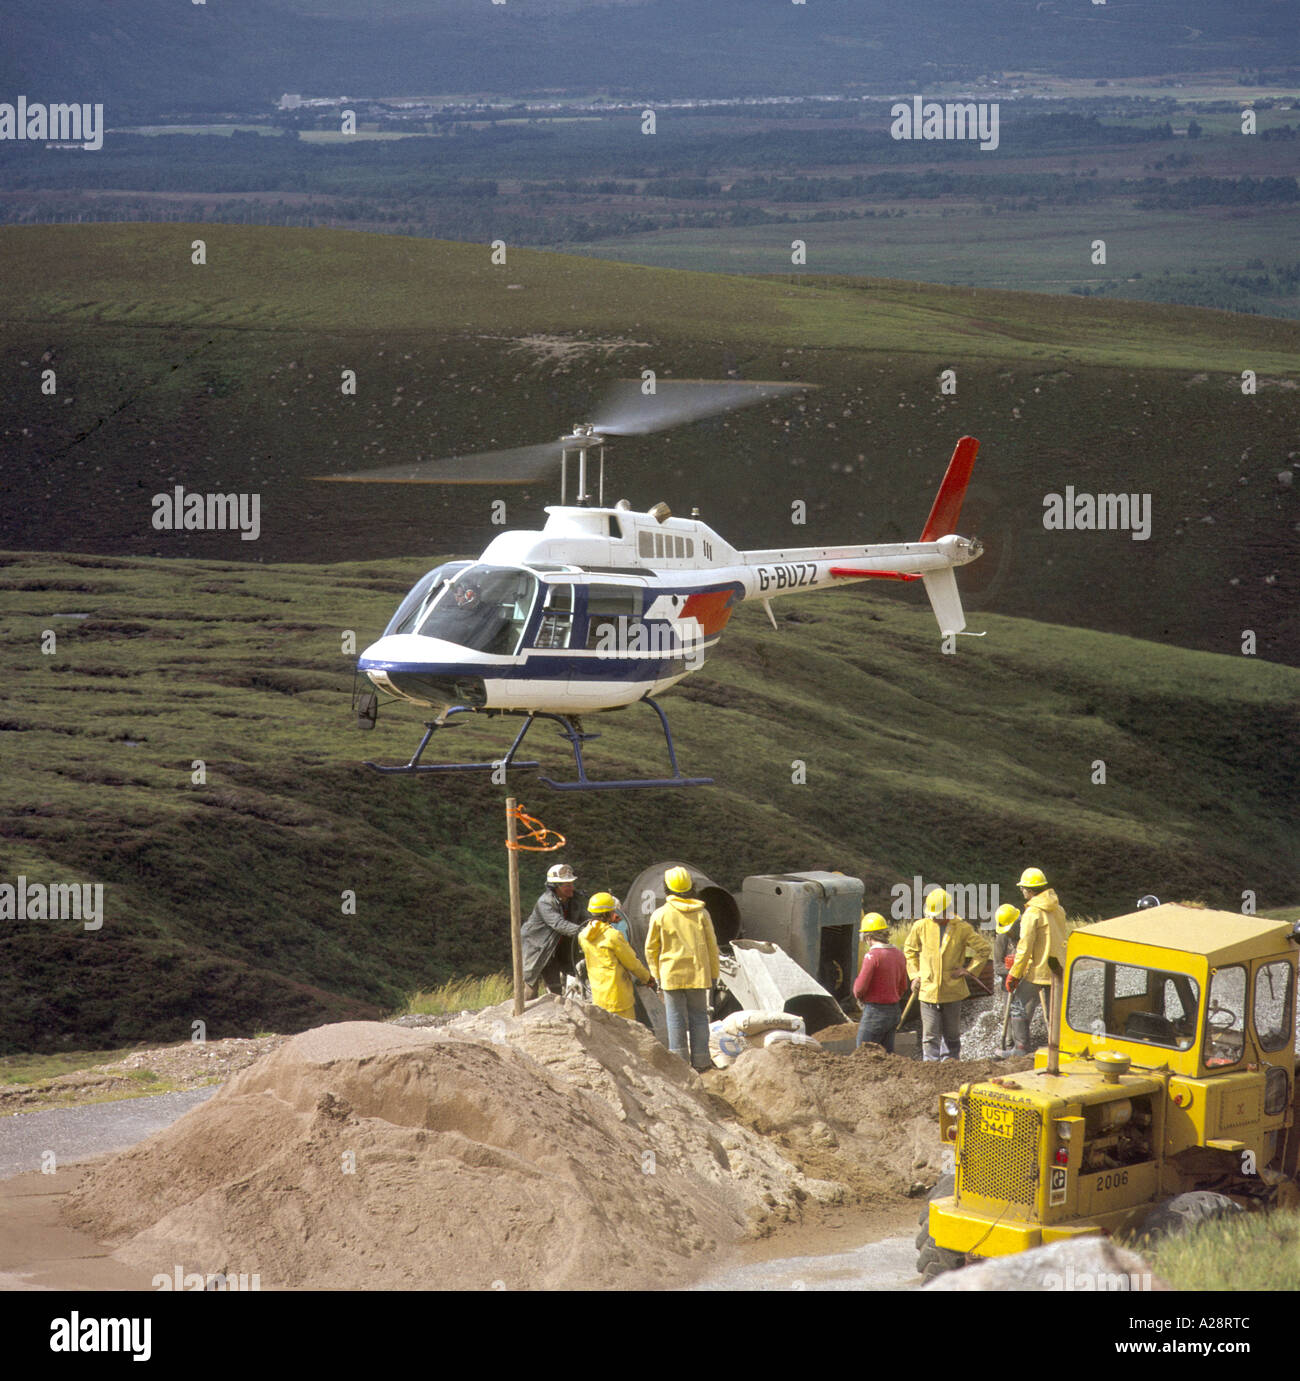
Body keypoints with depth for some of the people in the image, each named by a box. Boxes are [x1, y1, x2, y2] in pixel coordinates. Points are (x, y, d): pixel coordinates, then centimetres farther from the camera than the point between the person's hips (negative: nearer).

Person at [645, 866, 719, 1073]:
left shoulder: (660, 915, -3)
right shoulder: (701, 913, -1)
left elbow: (651, 948, 1)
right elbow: (711, 945, 3)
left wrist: (656, 975, 11)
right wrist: (713, 974, 12)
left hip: (671, 974, -1)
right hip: (698, 974, 1)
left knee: (676, 1017, 5)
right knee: (698, 1016, 8)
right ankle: (700, 1059, 8)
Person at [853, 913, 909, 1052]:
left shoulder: (872, 955, -17)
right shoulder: (898, 954, 7)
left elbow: (860, 987, -18)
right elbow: (903, 986, 15)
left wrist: (859, 996, 3)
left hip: (875, 1011, -8)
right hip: (893, 1011, 8)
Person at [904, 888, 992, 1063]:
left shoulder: (962, 929, -4)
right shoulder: (921, 927, 0)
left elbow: (985, 949, 4)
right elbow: (909, 949, 17)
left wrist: (969, 970, -2)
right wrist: (914, 974, 8)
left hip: (953, 989, 0)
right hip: (928, 989, 0)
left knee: (952, 1034, 12)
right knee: (930, 1035, -4)